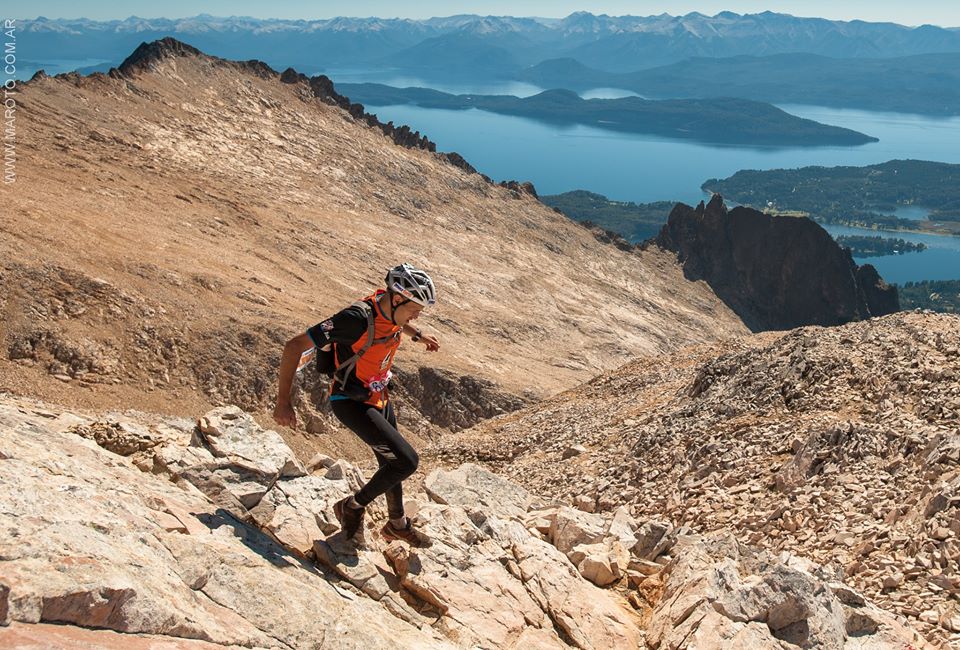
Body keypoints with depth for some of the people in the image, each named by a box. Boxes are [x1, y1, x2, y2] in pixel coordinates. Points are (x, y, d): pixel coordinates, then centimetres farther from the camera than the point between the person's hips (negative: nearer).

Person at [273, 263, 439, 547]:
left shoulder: (391, 307, -9)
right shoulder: (356, 318, -33)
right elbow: (294, 346, -31)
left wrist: (419, 335, 36)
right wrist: (283, 403, -30)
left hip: (378, 396, 8)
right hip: (352, 404, -8)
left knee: (392, 461, 20)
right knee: (406, 461, -13)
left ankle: (397, 525, 42)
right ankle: (352, 507, 9)